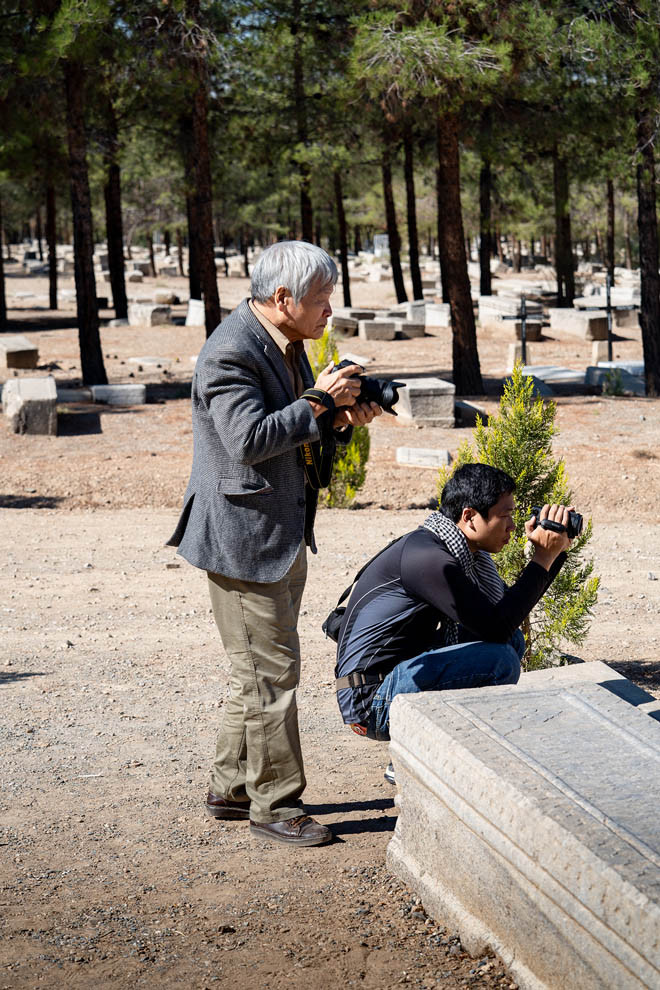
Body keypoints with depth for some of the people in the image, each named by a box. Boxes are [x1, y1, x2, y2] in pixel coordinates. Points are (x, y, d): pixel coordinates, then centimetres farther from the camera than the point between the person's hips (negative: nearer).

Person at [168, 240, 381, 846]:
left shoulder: (288, 347, 13)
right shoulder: (231, 353, -18)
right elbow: (250, 439, -28)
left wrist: (341, 422, 1)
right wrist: (319, 401, -20)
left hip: (284, 536, 10)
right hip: (245, 538, -10)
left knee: (257, 670, 17)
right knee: (271, 672, -3)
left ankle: (231, 788, 30)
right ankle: (274, 804, 9)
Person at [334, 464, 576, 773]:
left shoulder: (463, 550, 8)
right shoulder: (427, 557, -23)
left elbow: (509, 605, 18)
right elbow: (495, 626, -25)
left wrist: (556, 551, 7)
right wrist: (543, 558, -19)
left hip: (400, 673, 11)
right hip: (372, 702, -11)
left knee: (512, 640, 13)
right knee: (499, 660, -24)